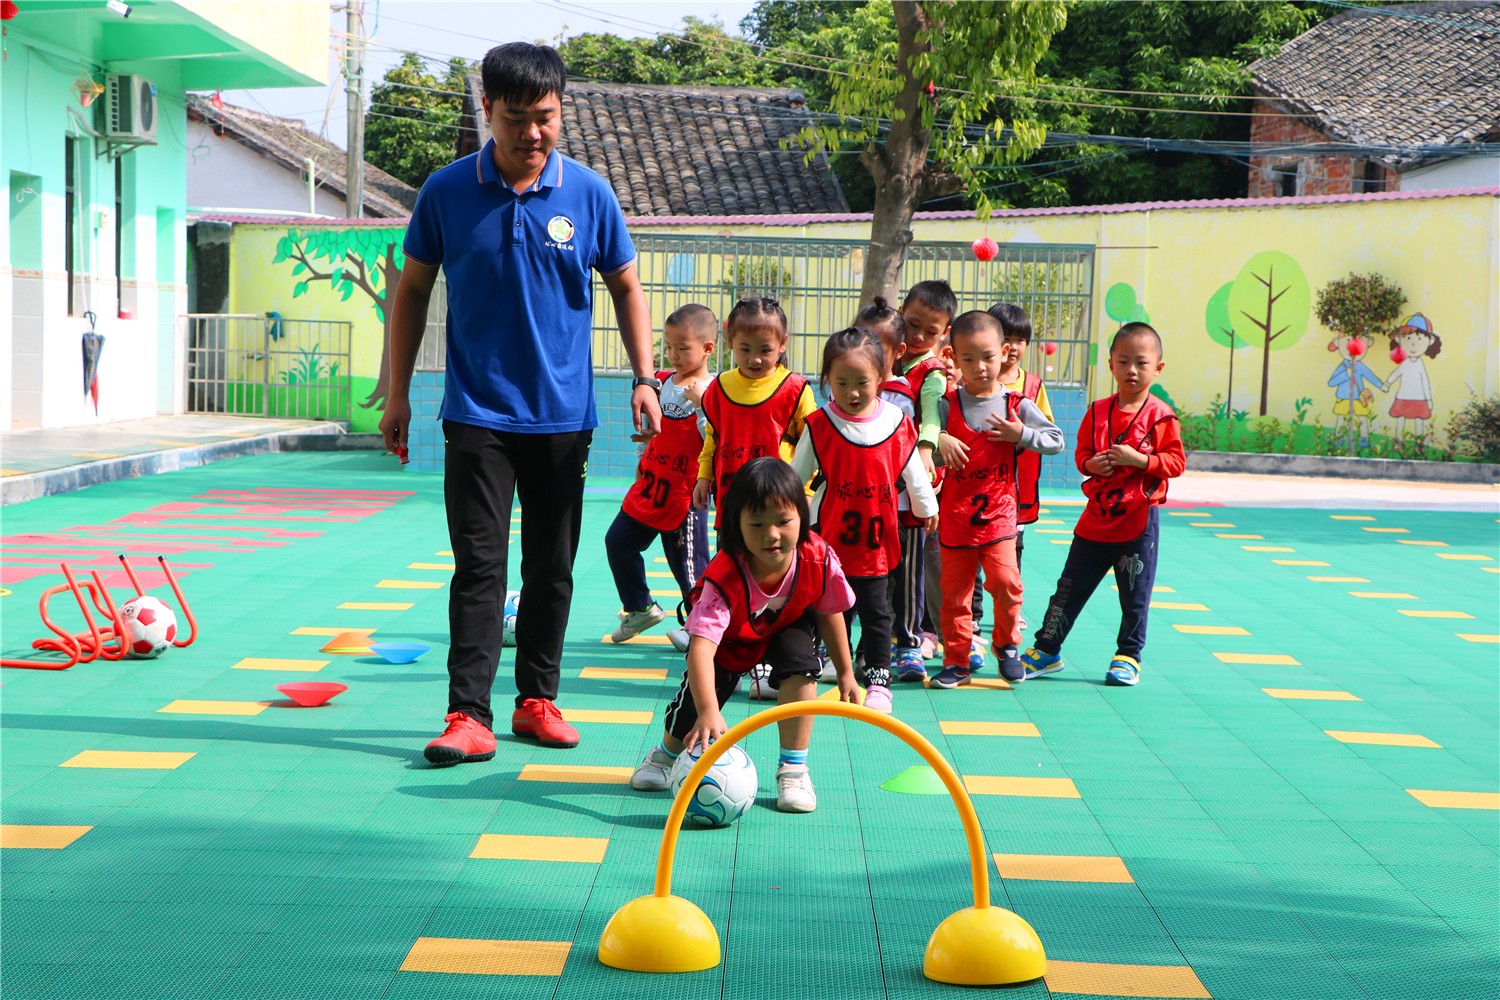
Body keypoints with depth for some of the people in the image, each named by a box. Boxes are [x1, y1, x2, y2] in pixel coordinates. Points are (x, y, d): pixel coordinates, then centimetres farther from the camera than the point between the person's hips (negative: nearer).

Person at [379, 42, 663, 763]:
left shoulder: (589, 194, -2)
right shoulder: (446, 192, -3)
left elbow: (625, 287, 9)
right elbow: (413, 289, 8)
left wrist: (644, 379, 0)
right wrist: (398, 392, 7)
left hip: (563, 414, 2)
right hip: (477, 413, -1)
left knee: (551, 568, 10)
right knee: (479, 566, -7)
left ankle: (536, 700, 22)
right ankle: (468, 716, -6)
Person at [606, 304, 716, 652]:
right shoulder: (662, 381, 7)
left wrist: (700, 404, -31)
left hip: (684, 495, -8)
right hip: (649, 486, 8)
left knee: (689, 564, -2)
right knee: (619, 541, 13)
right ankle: (640, 608, 29)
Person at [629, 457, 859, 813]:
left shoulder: (818, 560, -33)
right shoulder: (724, 578, -45)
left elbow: (829, 612, -10)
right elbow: (700, 648, -53)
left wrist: (845, 672, -1)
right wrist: (708, 711, -66)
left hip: (784, 626, 2)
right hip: (728, 640, -2)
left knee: (800, 662, -29)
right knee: (692, 709, -8)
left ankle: (793, 767, -14)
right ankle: (668, 753, 31)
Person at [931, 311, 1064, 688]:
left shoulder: (1017, 405, 0)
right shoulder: (947, 405, -2)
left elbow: (1057, 441, 4)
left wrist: (1022, 435, -11)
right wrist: (938, 442, -22)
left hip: (998, 513, 0)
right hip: (955, 515, 1)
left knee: (1005, 580, -14)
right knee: (955, 591, 5)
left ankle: (1006, 645, 11)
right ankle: (957, 661, 17)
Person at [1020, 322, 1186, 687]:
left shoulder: (1160, 416, -6)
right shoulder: (1098, 411, 5)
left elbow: (1176, 461, -8)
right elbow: (1082, 452, 12)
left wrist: (1139, 459, -20)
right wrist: (1091, 463, -10)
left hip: (1138, 521, -3)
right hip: (1096, 520, 3)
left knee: (1135, 595, 5)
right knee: (1070, 586, 9)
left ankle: (1128, 656, 21)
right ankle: (1046, 650, 18)